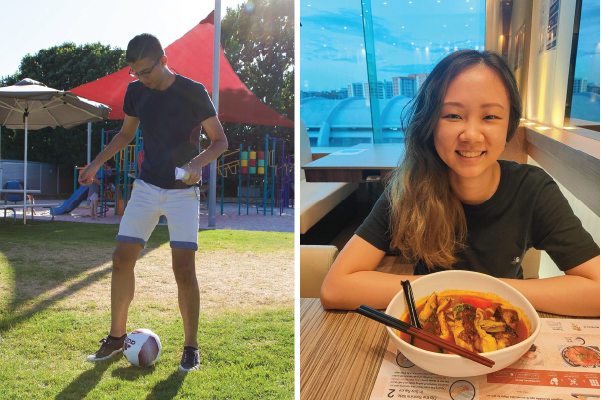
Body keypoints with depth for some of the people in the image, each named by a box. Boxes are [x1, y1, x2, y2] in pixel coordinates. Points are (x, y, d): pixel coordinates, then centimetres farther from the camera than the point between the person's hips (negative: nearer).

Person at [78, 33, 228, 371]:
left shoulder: (193, 91, -11)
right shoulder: (136, 91, 3)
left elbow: (220, 141, -6)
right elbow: (126, 133, 20)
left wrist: (197, 162, -25)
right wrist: (96, 164, 13)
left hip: (183, 191, -4)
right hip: (146, 188, 5)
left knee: (184, 268, -12)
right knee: (122, 259, 0)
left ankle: (191, 347, 5)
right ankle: (117, 336, 18)